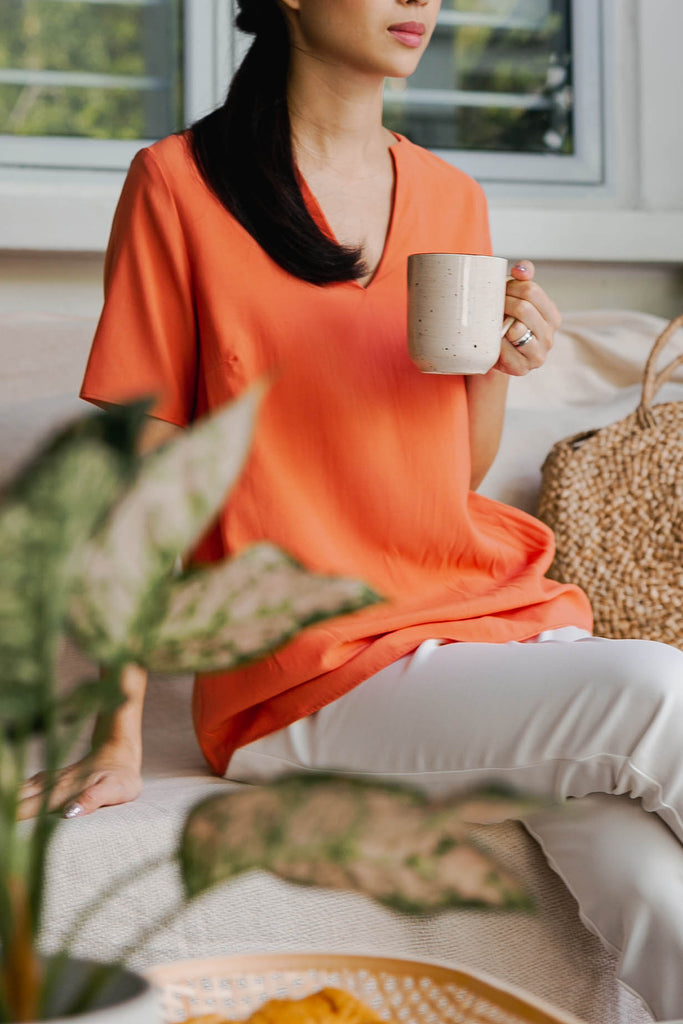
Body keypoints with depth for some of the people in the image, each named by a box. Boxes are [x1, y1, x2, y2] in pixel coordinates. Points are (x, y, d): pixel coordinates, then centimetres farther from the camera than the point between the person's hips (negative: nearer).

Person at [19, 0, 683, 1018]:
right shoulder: (180, 183, -3)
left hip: (497, 612, 5)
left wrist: (498, 370, -4)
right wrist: (121, 735, -8)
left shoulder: (454, 199, 13)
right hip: (315, 662, -4)